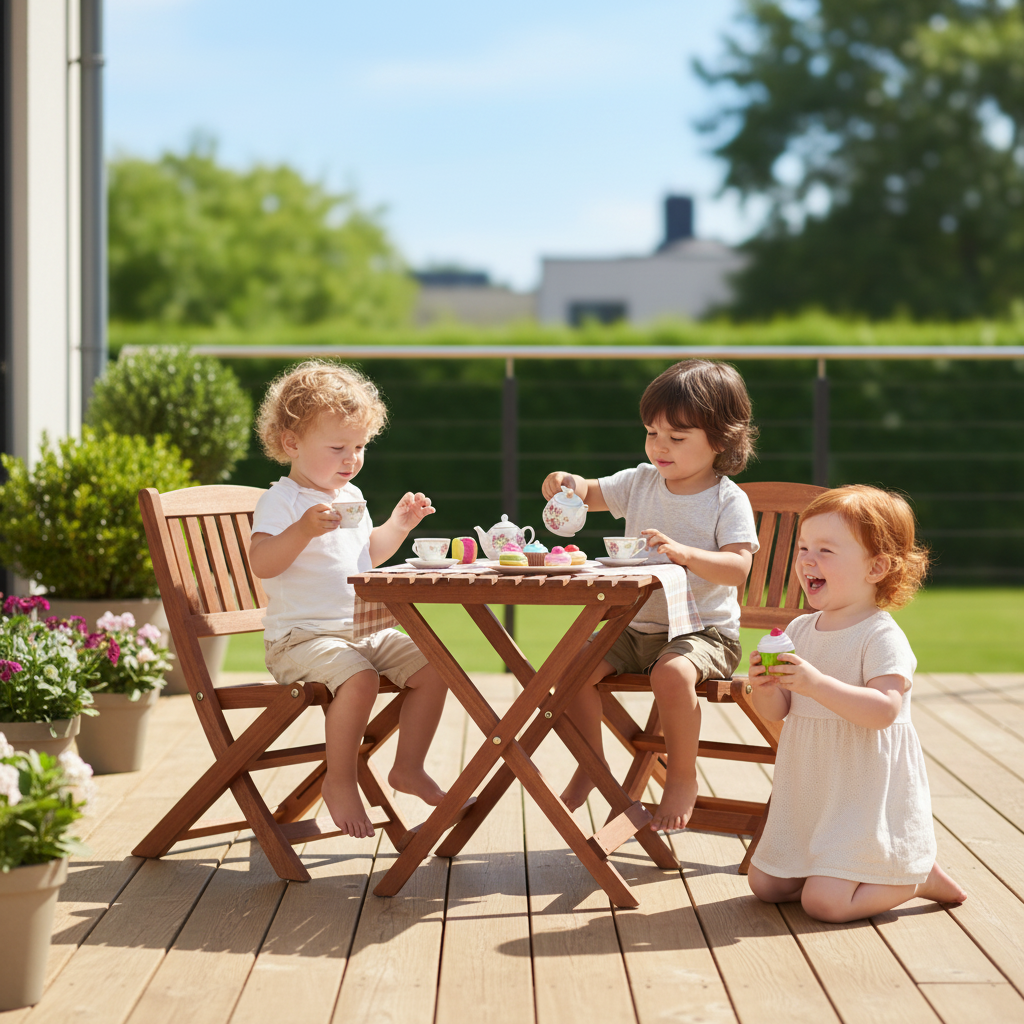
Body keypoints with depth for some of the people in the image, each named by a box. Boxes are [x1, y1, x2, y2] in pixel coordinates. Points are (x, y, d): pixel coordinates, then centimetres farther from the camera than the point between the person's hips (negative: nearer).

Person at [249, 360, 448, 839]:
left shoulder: (351, 497, 17)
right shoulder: (281, 501, -10)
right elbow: (262, 563, -25)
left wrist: (400, 523, 20)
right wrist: (303, 529, -38)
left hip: (365, 631, 8)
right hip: (301, 636, -8)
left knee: (432, 668, -4)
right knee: (358, 678, -34)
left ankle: (408, 767, 10)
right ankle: (339, 781, -16)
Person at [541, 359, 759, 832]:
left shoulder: (728, 500, -9)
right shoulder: (642, 482, 6)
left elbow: (737, 568, -21)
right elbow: (593, 494, 14)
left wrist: (682, 552, -37)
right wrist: (570, 485, -11)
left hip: (703, 629, -6)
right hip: (637, 626, 6)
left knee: (672, 673, -36)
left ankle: (682, 778, -14)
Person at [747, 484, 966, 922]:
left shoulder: (882, 637, -17)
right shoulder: (800, 630, 4)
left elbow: (885, 710, -30)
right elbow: (777, 712, 6)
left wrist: (816, 682, -37)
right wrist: (765, 687, -17)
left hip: (867, 798, -8)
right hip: (810, 795, 8)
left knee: (823, 901, -15)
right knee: (765, 885, 8)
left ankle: (919, 875, 9)